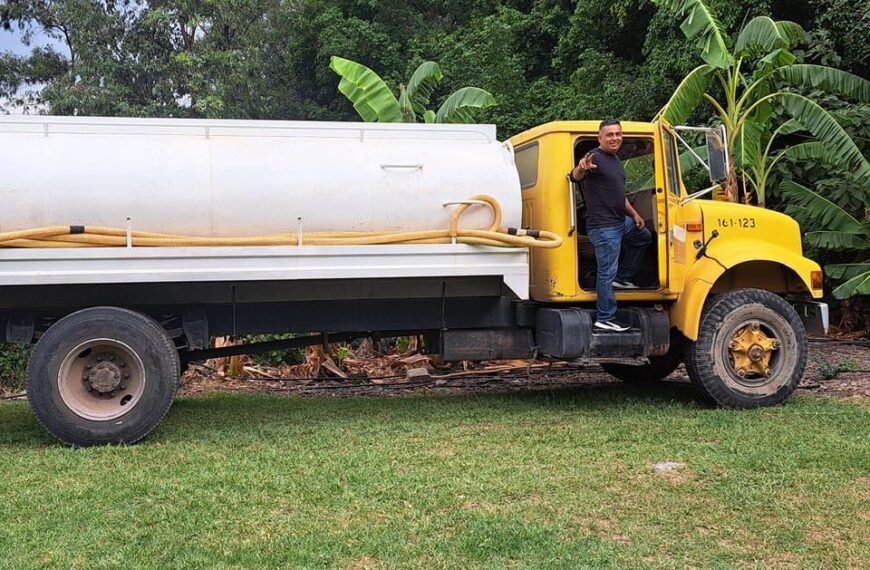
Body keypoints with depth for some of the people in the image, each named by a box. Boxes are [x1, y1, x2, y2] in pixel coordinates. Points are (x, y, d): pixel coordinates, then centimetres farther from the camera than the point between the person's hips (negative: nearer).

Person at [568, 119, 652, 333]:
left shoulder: (616, 160, 15)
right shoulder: (595, 158, -14)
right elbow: (574, 177, -32)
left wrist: (634, 214, 23)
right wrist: (581, 169, -54)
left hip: (621, 222, 10)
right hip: (603, 226, -10)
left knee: (644, 237, 29)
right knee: (607, 271, -7)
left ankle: (621, 278, 29)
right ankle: (605, 320, -1)